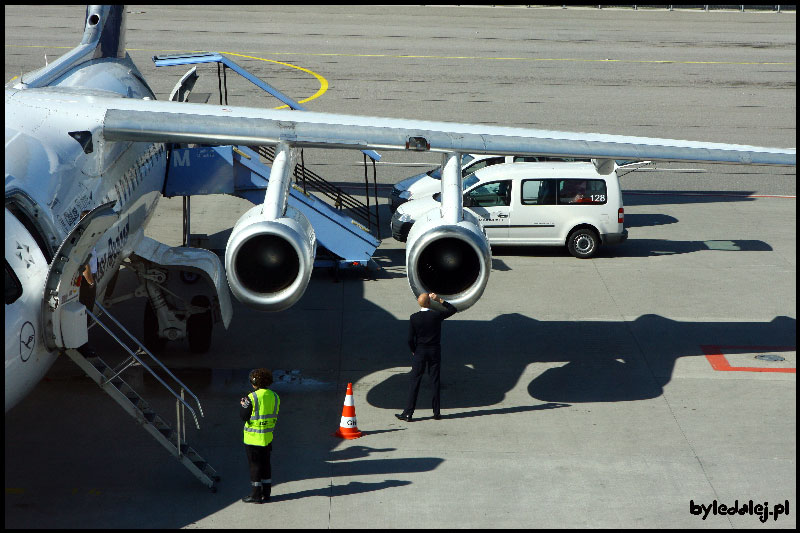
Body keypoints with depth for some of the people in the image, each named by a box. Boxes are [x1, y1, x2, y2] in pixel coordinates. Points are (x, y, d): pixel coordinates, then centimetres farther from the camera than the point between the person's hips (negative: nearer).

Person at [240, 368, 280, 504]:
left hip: (253, 438, -6)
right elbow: (275, 416, 8)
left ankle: (256, 495, 6)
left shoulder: (252, 398, -18)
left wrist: (243, 405, 4)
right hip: (268, 437, 6)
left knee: (255, 465, 2)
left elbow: (244, 416, -12)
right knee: (265, 463, 15)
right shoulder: (274, 396, 2)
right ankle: (266, 493, 21)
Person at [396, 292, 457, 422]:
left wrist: (413, 351, 8)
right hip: (435, 352, 0)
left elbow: (410, 339, -8)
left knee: (414, 382, 1)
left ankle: (408, 413, -1)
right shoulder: (437, 315, -9)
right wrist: (439, 300, 6)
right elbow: (453, 309, 9)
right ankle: (437, 412, 11)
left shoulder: (414, 318, -9)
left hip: (420, 352, 0)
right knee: (435, 381, 8)